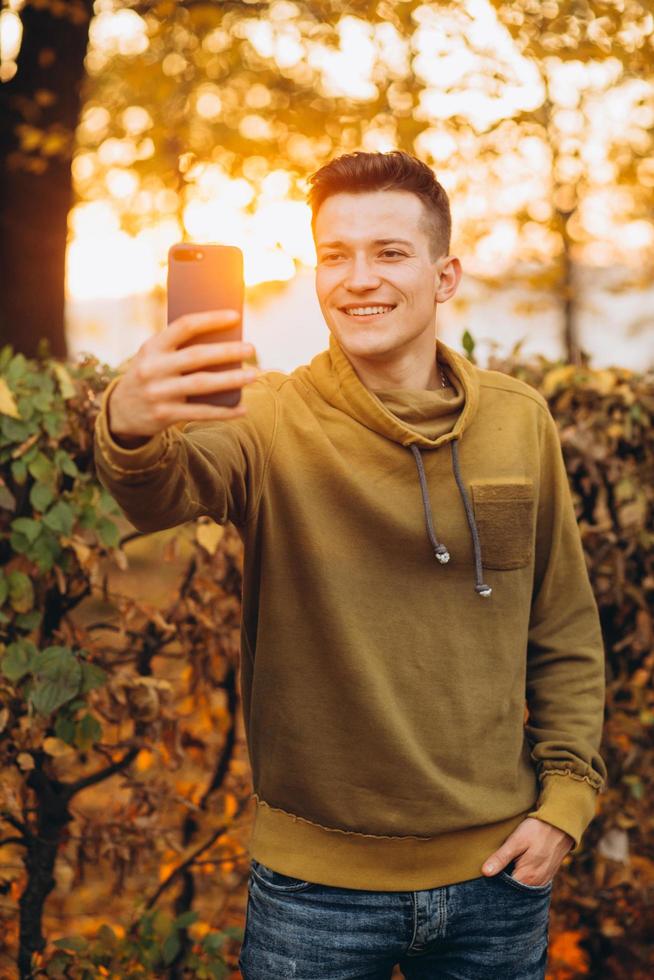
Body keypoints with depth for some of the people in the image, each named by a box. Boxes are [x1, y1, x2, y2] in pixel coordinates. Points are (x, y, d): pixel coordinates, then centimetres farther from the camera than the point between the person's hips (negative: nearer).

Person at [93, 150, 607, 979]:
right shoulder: (269, 420, -9)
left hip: (496, 873, 3)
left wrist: (566, 793, 0)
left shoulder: (518, 420, 0)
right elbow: (165, 489, -31)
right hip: (315, 884, -2)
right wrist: (131, 428, -53)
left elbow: (565, 629, 7)